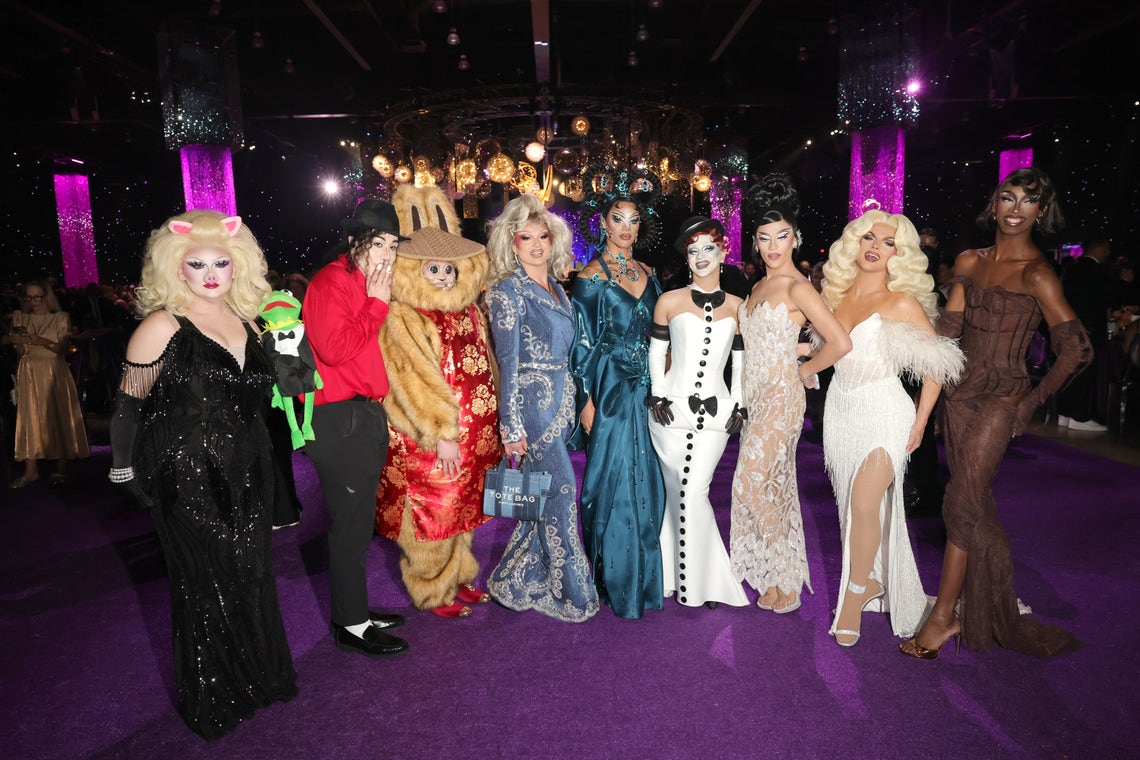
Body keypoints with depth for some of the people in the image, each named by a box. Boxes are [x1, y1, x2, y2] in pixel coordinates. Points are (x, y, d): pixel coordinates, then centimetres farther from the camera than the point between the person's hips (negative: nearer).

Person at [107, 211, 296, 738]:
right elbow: (128, 405, -7)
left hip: (246, 474, 6)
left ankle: (258, 676, 40)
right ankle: (211, 701, 33)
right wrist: (126, 471, -3)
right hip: (189, 482, -5)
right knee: (207, 588, 9)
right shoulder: (163, 326, -14)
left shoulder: (244, 319, 5)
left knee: (252, 576, 17)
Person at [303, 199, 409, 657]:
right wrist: (377, 303, -17)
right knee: (349, 524, -1)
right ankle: (350, 626, 13)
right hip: (341, 420, -9)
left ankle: (355, 610, 32)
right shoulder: (331, 281, -11)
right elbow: (334, 347, -24)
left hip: (366, 416, 10)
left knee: (358, 521, 18)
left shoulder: (367, 285, 16)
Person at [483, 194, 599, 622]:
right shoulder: (508, 289, -9)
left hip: (561, 399, 8)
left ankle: (515, 582, 27)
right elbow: (508, 359, -14)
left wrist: (576, 400, 16)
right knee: (561, 491, -2)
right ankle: (572, 593, 15)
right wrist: (511, 424, -15)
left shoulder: (556, 286, 13)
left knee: (543, 495, 12)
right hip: (532, 401, -7)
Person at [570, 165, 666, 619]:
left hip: (645, 390, 6)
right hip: (609, 390, -6)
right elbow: (582, 345, -9)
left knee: (646, 484, 11)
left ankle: (643, 577, 28)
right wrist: (587, 401, -12)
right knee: (614, 484, 1)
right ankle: (616, 582, 17)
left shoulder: (647, 273, 11)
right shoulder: (591, 277, -7)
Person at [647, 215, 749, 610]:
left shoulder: (737, 307, 8)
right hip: (671, 410, 0)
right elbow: (656, 351, 6)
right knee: (680, 492, 1)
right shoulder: (669, 302, 3)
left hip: (714, 411, 1)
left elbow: (740, 360, 11)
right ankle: (681, 573, 19)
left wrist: (738, 405, 3)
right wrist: (658, 396, -2)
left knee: (692, 494, -4)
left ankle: (701, 580, 14)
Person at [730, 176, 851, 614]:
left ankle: (785, 577, 12)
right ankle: (777, 577, 25)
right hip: (756, 398, 8)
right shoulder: (759, 286, 12)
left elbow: (841, 343, -19)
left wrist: (805, 370, -6)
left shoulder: (798, 287, -13)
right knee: (773, 486, 13)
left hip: (780, 399, -8)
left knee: (751, 484, -9)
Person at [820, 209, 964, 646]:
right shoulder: (836, 294, 6)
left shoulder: (902, 303, -9)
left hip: (884, 413, -5)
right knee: (852, 506, 10)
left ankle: (855, 593, 5)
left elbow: (937, 364, -5)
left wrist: (919, 423, -6)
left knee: (865, 505, -15)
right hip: (840, 412, 5)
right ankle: (871, 581, 27)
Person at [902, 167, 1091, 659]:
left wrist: (1031, 402, -7)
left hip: (1000, 401, -6)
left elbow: (1077, 350, -12)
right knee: (976, 505, 13)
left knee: (961, 504, -7)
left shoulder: (1036, 274, -9)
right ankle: (983, 611, 29)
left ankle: (943, 616, 5)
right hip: (961, 392, 6)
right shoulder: (969, 261, 10)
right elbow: (948, 327, 5)